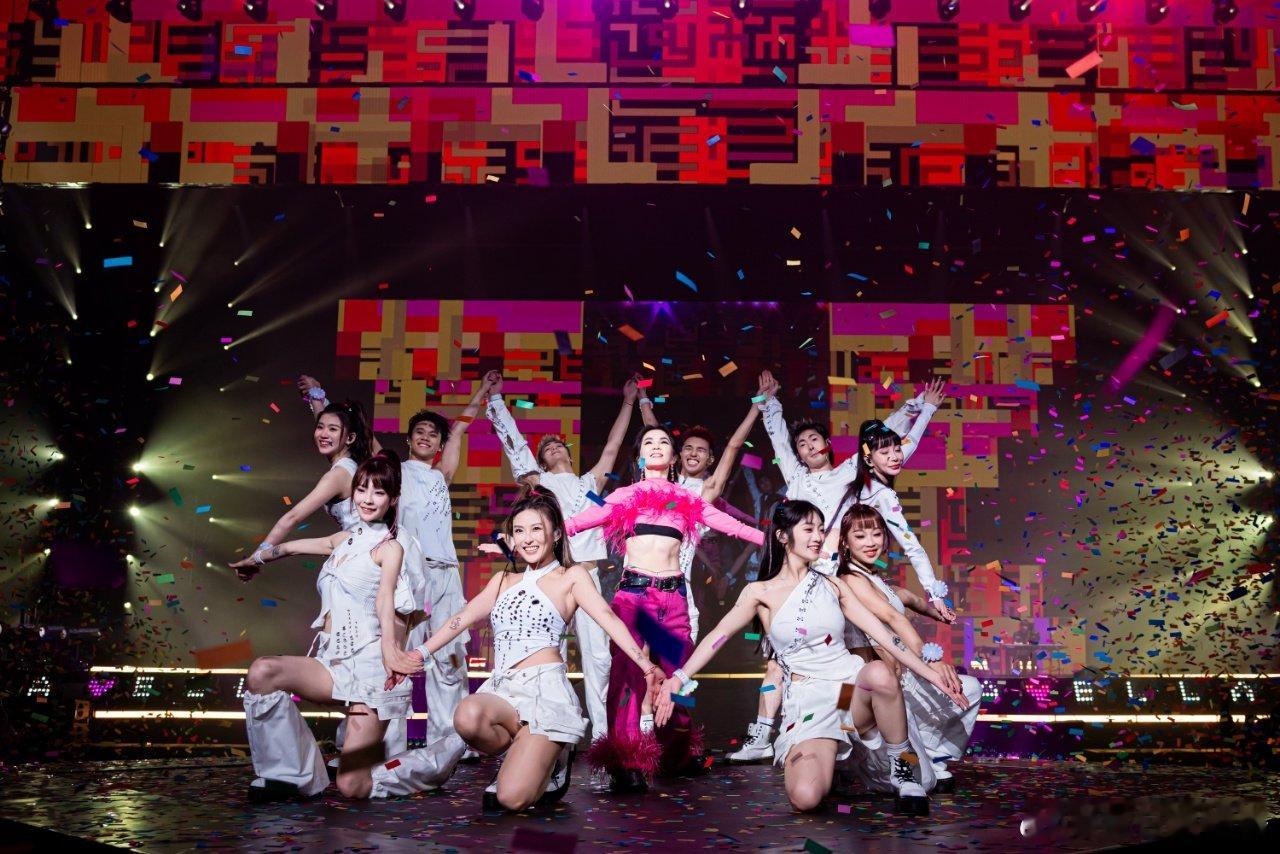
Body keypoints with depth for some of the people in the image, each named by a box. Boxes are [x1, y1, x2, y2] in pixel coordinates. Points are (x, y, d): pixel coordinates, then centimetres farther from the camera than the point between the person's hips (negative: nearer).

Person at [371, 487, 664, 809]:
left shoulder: (571, 576, 5)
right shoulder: (502, 581, 22)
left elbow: (608, 618, -7)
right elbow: (462, 619, 21)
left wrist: (645, 665, -19)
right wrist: (420, 655, 14)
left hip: (544, 686, -5)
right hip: (502, 688, 5)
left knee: (512, 798, -22)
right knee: (468, 716, -35)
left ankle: (550, 763, 15)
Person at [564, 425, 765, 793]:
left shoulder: (687, 500, 16)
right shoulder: (626, 496, 12)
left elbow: (734, 526, 15)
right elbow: (577, 522, 6)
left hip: (673, 593, 2)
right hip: (632, 590, -2)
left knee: (677, 670, 3)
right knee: (627, 669, -11)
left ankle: (680, 750, 19)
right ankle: (626, 761, -8)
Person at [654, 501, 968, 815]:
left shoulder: (833, 585, 11)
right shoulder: (762, 592, 2)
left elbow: (885, 635, 9)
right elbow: (720, 635, -9)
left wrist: (934, 676, 2)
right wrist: (680, 677, -23)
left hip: (852, 686, 2)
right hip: (807, 700, -2)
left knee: (880, 672, -36)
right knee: (806, 798, -26)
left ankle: (901, 767, -12)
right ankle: (828, 756, 11)